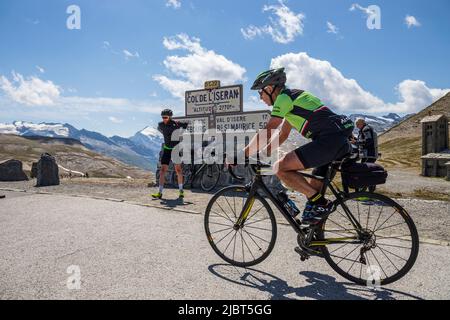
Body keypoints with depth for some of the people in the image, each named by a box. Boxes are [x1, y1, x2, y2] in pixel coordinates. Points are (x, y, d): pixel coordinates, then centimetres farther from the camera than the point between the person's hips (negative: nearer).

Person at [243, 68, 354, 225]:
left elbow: (266, 133, -11)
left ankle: (320, 203, -6)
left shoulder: (284, 97, -5)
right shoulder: (291, 98, 25)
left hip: (330, 140, -10)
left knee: (280, 168, -13)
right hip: (341, 142, 10)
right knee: (313, 189, 18)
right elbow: (282, 135, 27)